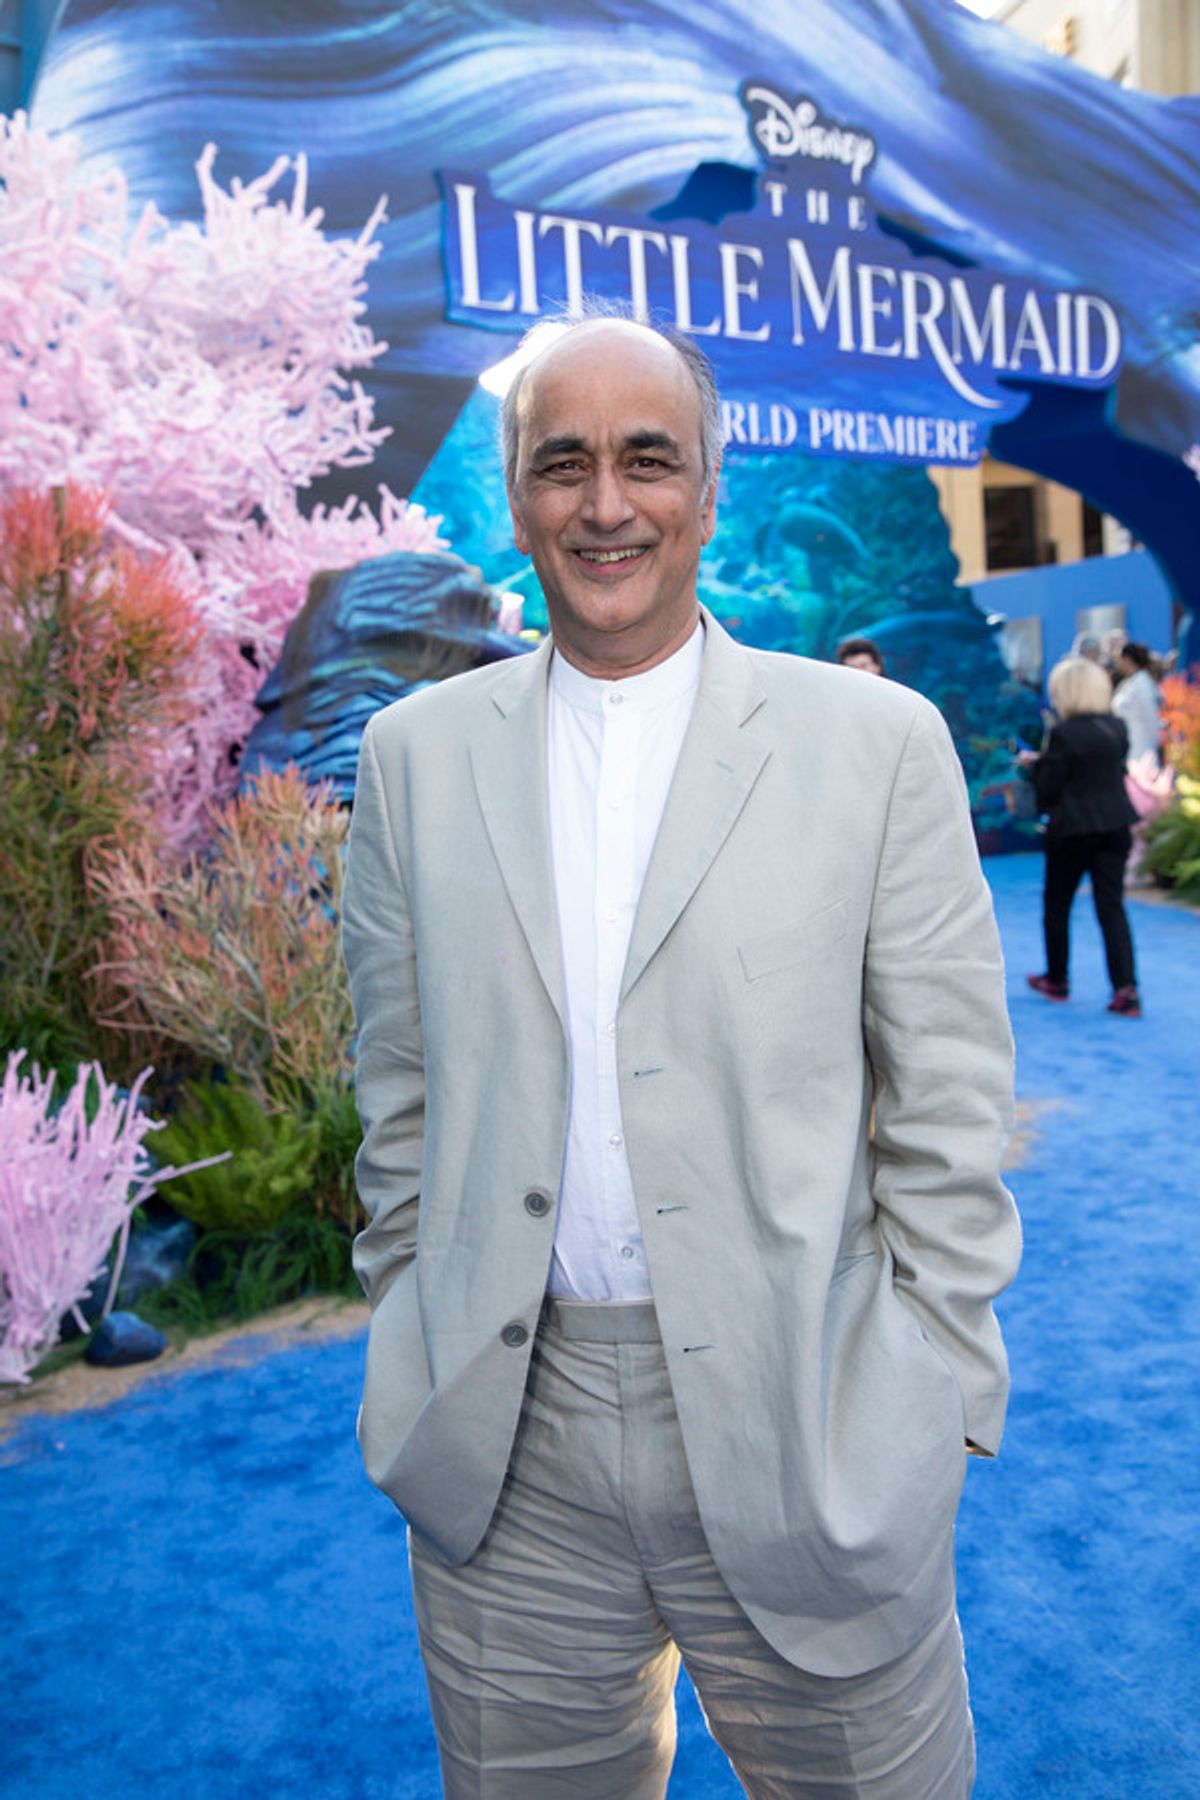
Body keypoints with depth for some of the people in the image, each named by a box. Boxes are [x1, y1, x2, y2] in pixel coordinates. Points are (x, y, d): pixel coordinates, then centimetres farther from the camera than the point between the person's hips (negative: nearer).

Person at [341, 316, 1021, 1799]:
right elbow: (398, 1091, 8)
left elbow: (949, 1107, -2)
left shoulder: (879, 742, -3)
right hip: (504, 1454, 2)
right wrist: (415, 1365, 7)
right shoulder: (415, 753, 4)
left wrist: (933, 1398, -3)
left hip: (805, 1437, -1)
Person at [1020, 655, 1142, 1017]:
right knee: (1111, 905, 5)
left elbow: (1046, 789, -13)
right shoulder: (1118, 728, 3)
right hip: (1116, 824, 5)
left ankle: (1056, 980, 25)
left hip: (1073, 830, -5)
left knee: (1056, 905, 13)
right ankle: (1126, 988, -5)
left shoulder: (1064, 734, -16)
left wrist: (1035, 763, 7)